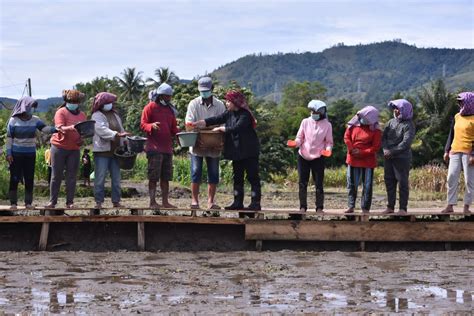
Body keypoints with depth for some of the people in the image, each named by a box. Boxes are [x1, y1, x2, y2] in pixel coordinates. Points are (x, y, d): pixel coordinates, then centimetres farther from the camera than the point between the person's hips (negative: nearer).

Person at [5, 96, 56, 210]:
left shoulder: (35, 120, 4)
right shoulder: (13, 120, -3)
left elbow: (44, 128, -12)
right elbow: (9, 138, -2)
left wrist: (55, 129, -32)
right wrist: (8, 153, -9)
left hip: (30, 154, 3)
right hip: (16, 154, -3)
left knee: (29, 179, 3)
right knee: (14, 179, -3)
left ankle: (28, 202, 8)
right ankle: (13, 202, 1)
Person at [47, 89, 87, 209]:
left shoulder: (82, 115, 9)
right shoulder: (61, 112, -6)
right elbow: (61, 128, -20)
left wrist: (82, 138, -12)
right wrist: (72, 128, -40)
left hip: (74, 149, 4)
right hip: (59, 147, -4)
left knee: (72, 177, 2)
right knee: (56, 176, 2)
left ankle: (70, 202, 6)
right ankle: (52, 201, 8)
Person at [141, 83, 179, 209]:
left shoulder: (170, 109, 17)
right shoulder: (150, 107, -1)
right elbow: (143, 125, -5)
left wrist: (178, 132, -1)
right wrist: (152, 126, -26)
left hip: (168, 148, 6)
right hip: (154, 148, -6)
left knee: (166, 177, 9)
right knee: (154, 177, -6)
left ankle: (165, 202, 14)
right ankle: (152, 202, -3)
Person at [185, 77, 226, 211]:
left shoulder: (219, 105, 6)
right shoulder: (194, 104, 3)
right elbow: (189, 123, -4)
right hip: (197, 144, -2)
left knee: (213, 173, 3)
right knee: (196, 172, -3)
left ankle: (211, 201, 8)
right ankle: (194, 200, 2)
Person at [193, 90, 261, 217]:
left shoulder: (245, 115, -14)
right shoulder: (229, 114, 9)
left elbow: (236, 128, -25)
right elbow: (215, 120, 4)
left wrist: (220, 129, -15)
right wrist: (196, 124, -4)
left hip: (249, 151, -8)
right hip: (236, 152, 8)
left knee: (253, 177, -5)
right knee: (237, 178, 9)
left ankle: (256, 203, -5)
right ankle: (238, 202, 13)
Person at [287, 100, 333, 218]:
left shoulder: (327, 125, -1)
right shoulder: (305, 122, 1)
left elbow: (329, 142, 2)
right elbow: (300, 138, 3)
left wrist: (328, 150, -18)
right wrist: (295, 143, -18)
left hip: (318, 158, -2)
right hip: (303, 156, 2)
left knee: (319, 184, 0)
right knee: (302, 183, 4)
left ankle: (319, 207, 7)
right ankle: (303, 207, 11)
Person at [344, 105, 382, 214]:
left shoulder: (375, 130, -7)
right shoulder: (353, 125, 2)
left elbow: (376, 147, -10)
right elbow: (346, 137, 4)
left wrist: (361, 153, -17)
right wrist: (351, 150, -11)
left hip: (368, 161, -3)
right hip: (353, 160, 3)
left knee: (367, 186, 2)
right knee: (351, 184, 7)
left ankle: (365, 208, 8)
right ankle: (351, 206, 16)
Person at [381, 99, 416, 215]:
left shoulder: (408, 125, -6)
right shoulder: (391, 122, 13)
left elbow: (406, 143, -15)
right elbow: (384, 137, 9)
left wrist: (392, 152, -17)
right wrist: (385, 149, -9)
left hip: (402, 158, -6)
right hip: (388, 157, 6)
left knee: (402, 182, -3)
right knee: (389, 182, 9)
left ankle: (403, 208, 0)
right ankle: (390, 206, 17)